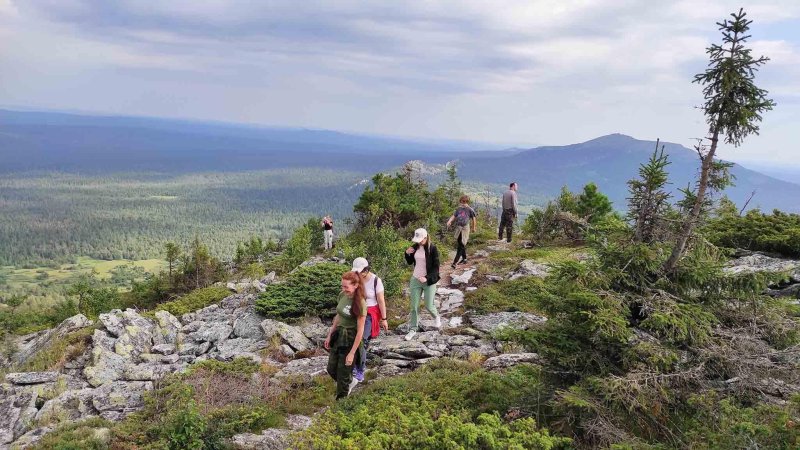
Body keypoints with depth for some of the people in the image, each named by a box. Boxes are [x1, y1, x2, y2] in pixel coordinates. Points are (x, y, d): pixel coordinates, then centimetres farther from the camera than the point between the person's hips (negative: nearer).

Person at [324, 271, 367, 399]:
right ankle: (350, 381, 45)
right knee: (331, 369, 17)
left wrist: (352, 353, -18)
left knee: (343, 373, 6)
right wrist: (329, 335, 14)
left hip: (350, 340, -7)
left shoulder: (360, 303, -23)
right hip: (338, 336, 7)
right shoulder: (342, 295, -3)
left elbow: (360, 331, -19)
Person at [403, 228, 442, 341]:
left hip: (428, 281, -4)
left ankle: (436, 317, 36)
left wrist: (427, 278, -26)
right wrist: (407, 254, -5)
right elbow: (410, 262, 14)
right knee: (414, 306, 4)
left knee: (429, 306, 2)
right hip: (415, 280, 4)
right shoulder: (415, 247, 1)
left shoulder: (433, 249, -14)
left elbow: (436, 267, -14)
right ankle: (413, 329, 15)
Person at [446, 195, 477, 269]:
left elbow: (473, 219, 3)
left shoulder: (470, 210, -6)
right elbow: (453, 216, 7)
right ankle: (464, 259, 33)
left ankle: (454, 262, -14)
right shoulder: (458, 209, 7)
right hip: (458, 228, 6)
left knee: (461, 246, -10)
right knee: (461, 245, 17)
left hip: (465, 228, -6)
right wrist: (449, 221, -12)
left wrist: (473, 228, 11)